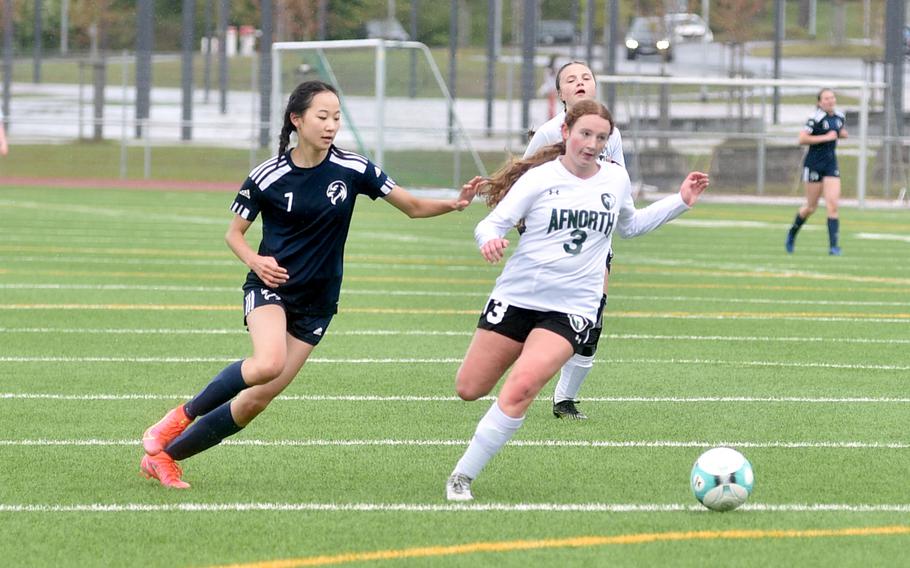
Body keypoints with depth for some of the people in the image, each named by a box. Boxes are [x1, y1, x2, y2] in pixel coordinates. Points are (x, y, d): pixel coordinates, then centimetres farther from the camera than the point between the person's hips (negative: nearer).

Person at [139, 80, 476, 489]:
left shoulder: (352, 170, -4)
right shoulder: (267, 177, -8)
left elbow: (413, 207, -1)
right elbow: (234, 233, 3)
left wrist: (453, 204, -20)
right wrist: (254, 259, -18)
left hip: (316, 302, 3)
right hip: (271, 285, -3)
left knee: (258, 399, -2)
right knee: (268, 363, -33)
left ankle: (164, 455, 12)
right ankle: (183, 416, -12)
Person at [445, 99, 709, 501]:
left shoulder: (616, 179, 7)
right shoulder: (540, 178, -5)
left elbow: (629, 225, 28)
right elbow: (492, 224, -8)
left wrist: (680, 202, 19)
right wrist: (489, 241, -32)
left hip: (572, 309, 0)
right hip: (517, 297, 0)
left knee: (519, 391, -22)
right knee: (469, 389, 2)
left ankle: (463, 475, -13)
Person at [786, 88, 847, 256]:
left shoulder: (839, 116, 7)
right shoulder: (816, 118, -14)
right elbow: (802, 138, -23)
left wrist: (842, 133, 5)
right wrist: (826, 137, -22)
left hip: (831, 164, 5)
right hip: (814, 165, -5)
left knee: (833, 205, -9)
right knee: (811, 207, 7)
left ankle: (833, 245, -11)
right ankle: (792, 234, 33)